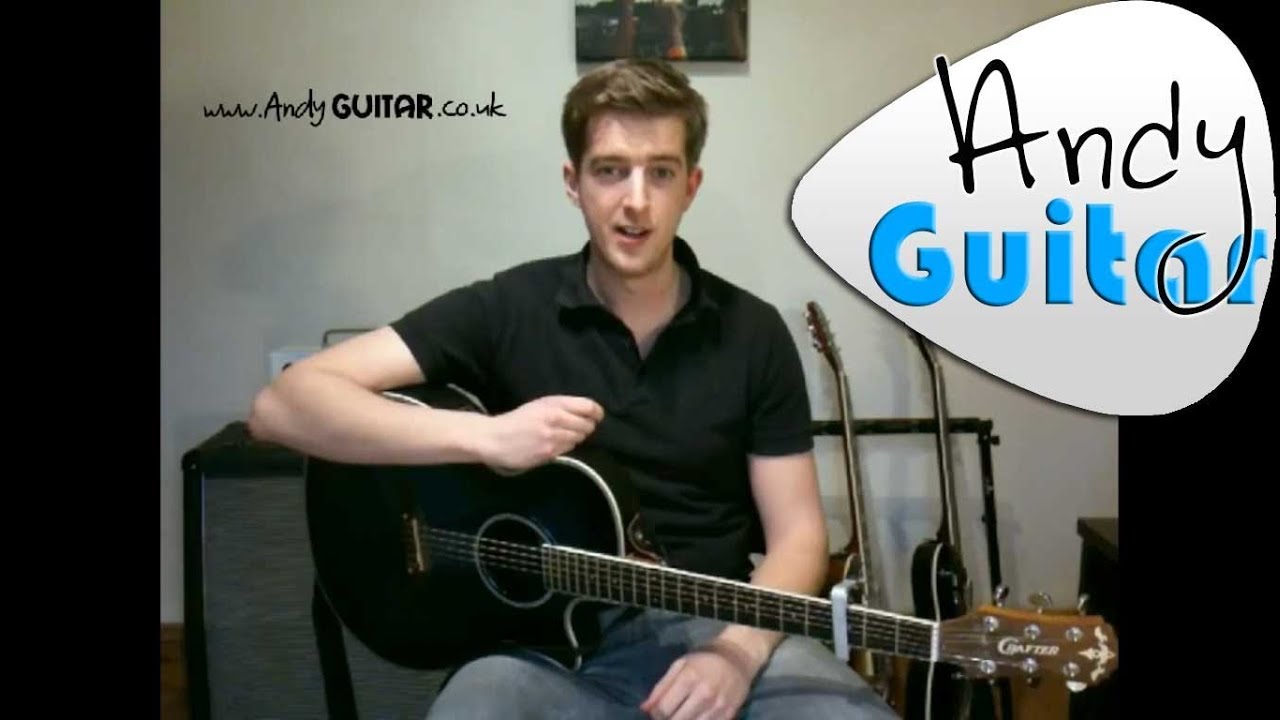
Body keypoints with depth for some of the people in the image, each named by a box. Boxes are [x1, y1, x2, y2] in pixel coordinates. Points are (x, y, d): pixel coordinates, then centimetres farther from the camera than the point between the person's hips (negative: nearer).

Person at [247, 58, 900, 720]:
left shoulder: (753, 333, 3)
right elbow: (282, 405, -11)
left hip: (711, 628, 3)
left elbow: (796, 534, 4)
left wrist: (739, 650, -16)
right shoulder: (506, 310, -3)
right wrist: (483, 436, -22)